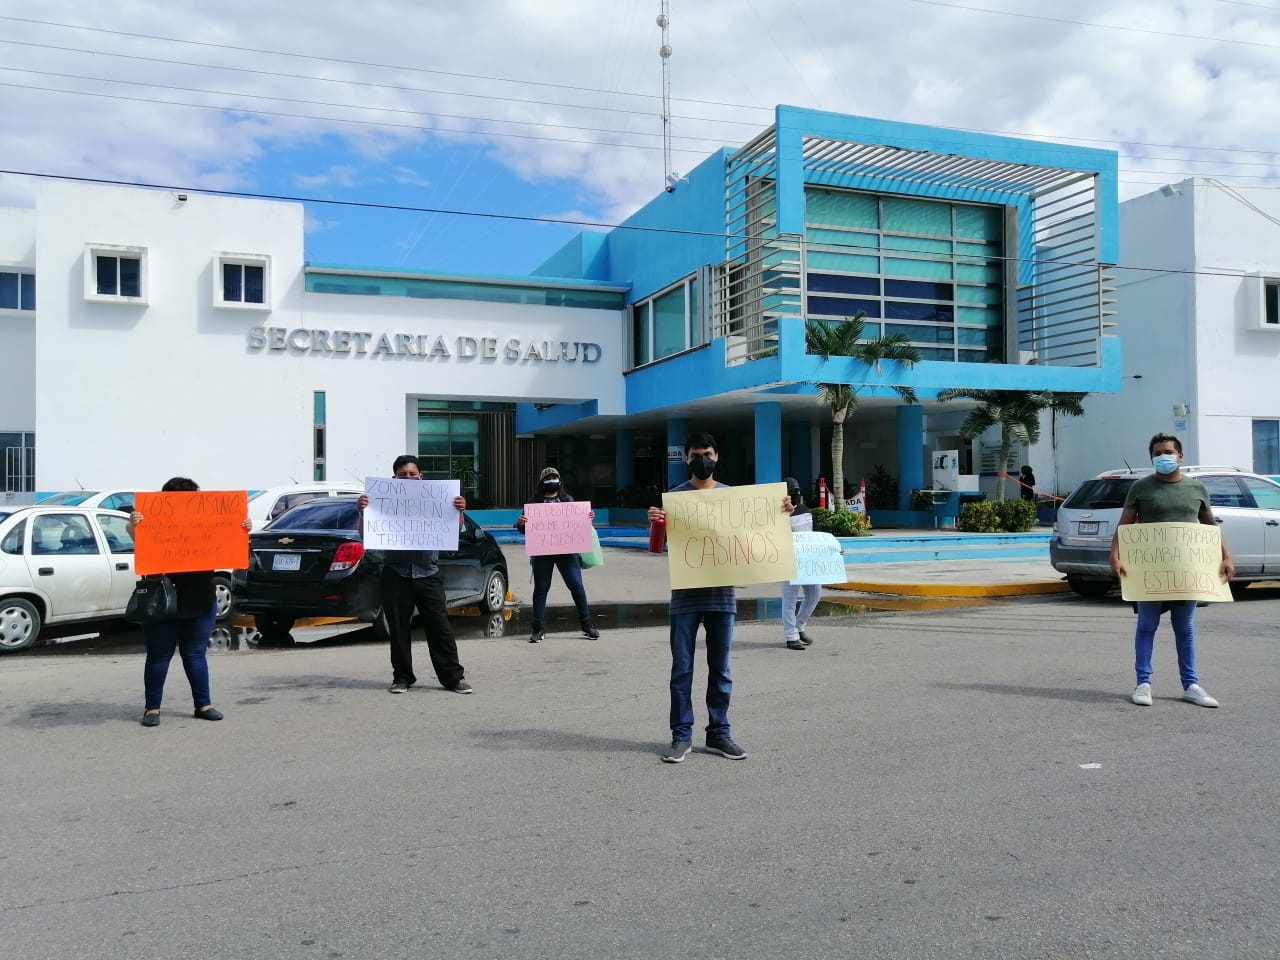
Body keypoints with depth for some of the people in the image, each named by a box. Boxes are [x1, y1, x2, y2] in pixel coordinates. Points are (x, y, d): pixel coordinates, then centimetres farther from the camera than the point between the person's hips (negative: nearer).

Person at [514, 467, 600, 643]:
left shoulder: (568, 500, 12)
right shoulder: (534, 502, 7)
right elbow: (525, 529, 7)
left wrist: (589, 517, -2)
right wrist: (520, 523, -15)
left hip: (566, 551, 1)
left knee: (576, 585, -2)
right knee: (541, 589, 4)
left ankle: (587, 624, 10)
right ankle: (538, 629, 13)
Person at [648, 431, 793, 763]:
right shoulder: (674, 496, 1)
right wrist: (656, 523, -22)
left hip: (722, 593, 2)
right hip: (686, 595, -2)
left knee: (720, 669, 9)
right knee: (682, 668, 2)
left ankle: (719, 733, 19)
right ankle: (681, 735, 10)